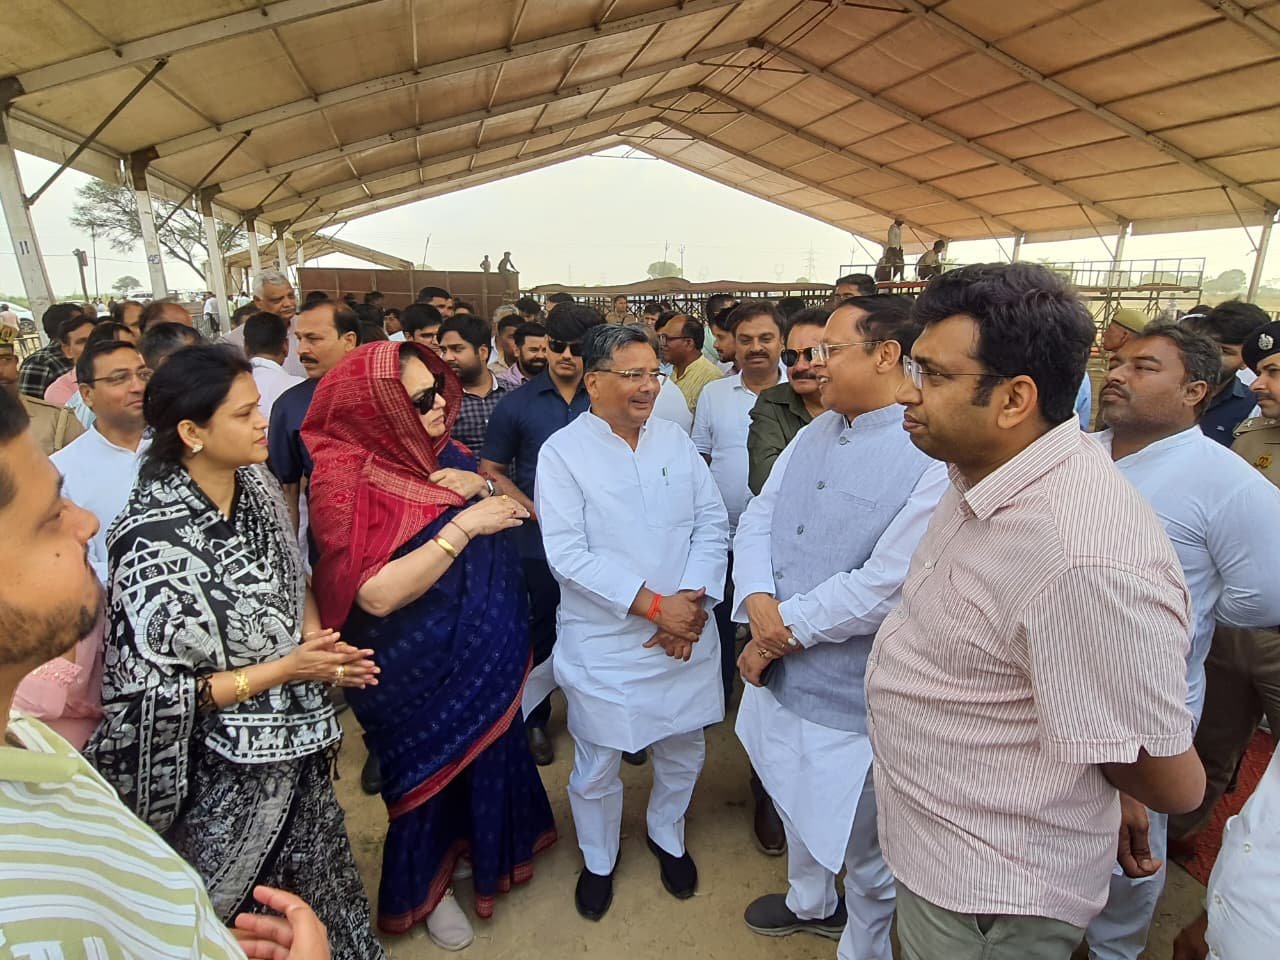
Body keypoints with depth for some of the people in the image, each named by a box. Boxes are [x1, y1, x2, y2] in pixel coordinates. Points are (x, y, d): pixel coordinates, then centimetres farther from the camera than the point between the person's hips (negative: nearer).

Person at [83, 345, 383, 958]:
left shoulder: (257, 486, -6)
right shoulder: (156, 541, -26)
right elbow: (151, 690, -19)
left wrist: (316, 638, -6)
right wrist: (283, 669, -21)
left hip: (295, 745, 6)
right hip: (227, 772, -6)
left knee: (319, 889, 26)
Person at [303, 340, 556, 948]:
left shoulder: (439, 451, -3)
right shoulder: (345, 480, -23)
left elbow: (520, 509, 6)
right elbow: (378, 594, -30)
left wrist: (481, 485, -16)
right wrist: (463, 525, -32)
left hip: (486, 647, 6)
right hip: (418, 666, -6)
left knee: (486, 747, 24)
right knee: (432, 766, 17)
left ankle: (486, 847, 55)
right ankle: (425, 885, 47)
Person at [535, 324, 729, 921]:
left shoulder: (674, 439, 3)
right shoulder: (562, 452, -10)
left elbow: (712, 521, 2)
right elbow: (568, 554, -17)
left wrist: (693, 602, -12)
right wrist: (655, 606, -19)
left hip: (686, 635, 4)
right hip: (604, 643, -3)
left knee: (684, 751, 20)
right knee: (596, 767, 13)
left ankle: (666, 835, 51)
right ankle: (598, 860, 44)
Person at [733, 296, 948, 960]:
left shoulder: (934, 457, -22)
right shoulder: (814, 433, 3)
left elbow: (883, 586, -26)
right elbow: (758, 518, -1)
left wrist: (784, 631, -17)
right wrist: (758, 601, -18)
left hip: (850, 696, -7)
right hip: (778, 672, 8)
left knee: (859, 840, 18)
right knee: (796, 802, 30)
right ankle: (809, 903, 60)